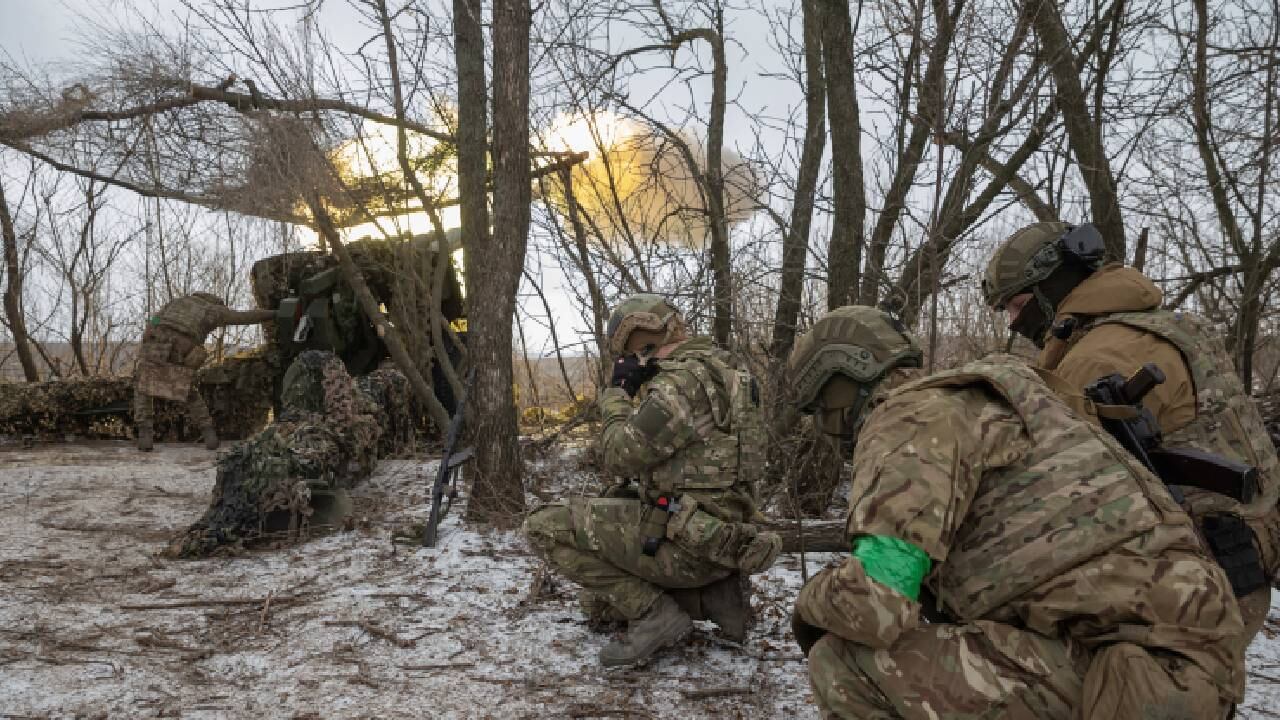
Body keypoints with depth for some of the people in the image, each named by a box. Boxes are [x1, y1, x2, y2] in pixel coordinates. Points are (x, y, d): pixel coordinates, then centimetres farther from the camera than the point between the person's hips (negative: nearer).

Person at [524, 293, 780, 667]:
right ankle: (710, 595, 11)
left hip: (689, 541, -10)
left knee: (546, 526, -10)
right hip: (714, 536, 10)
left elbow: (619, 455, -16)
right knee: (597, 601, 24)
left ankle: (652, 613, -8)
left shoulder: (682, 380, -18)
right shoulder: (716, 370, 14)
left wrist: (616, 394, -1)